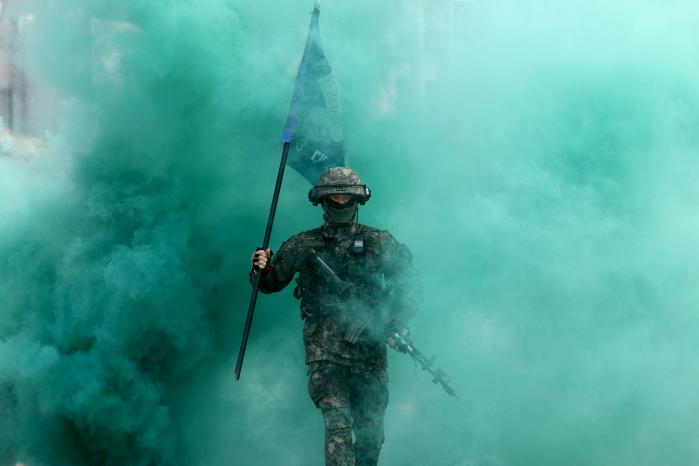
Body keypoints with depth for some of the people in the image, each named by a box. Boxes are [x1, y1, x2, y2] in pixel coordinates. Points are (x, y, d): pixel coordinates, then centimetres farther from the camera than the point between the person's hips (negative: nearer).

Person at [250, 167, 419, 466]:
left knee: (370, 433, 6)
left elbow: (409, 289, 9)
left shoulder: (380, 244, 6)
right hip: (325, 349, -2)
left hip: (369, 348, 2)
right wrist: (261, 269, -8)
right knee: (338, 424, -17)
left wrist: (394, 324, -7)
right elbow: (271, 283, 15)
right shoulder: (303, 245, 6)